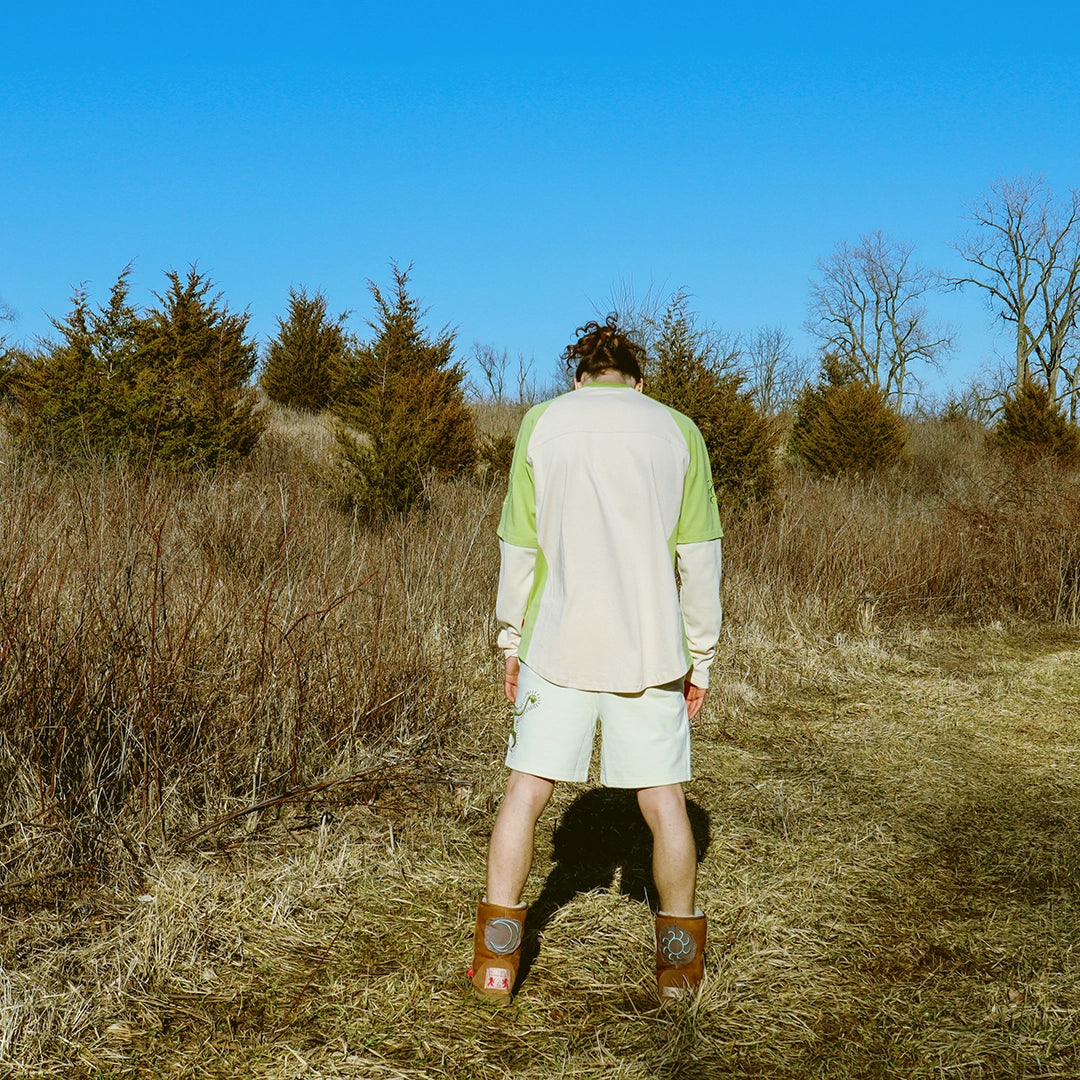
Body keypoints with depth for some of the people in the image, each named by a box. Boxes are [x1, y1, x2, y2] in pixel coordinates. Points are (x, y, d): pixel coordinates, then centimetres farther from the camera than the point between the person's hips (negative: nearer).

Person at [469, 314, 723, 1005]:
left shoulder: (542, 424, 3)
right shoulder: (677, 432, 3)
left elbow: (519, 547, 3)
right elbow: (699, 559, 1)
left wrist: (512, 641, 12)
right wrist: (701, 659, 8)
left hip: (558, 644, 0)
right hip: (651, 648, 0)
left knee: (527, 790, 7)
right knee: (664, 799, 8)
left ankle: (496, 961, 11)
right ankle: (680, 964, 19)